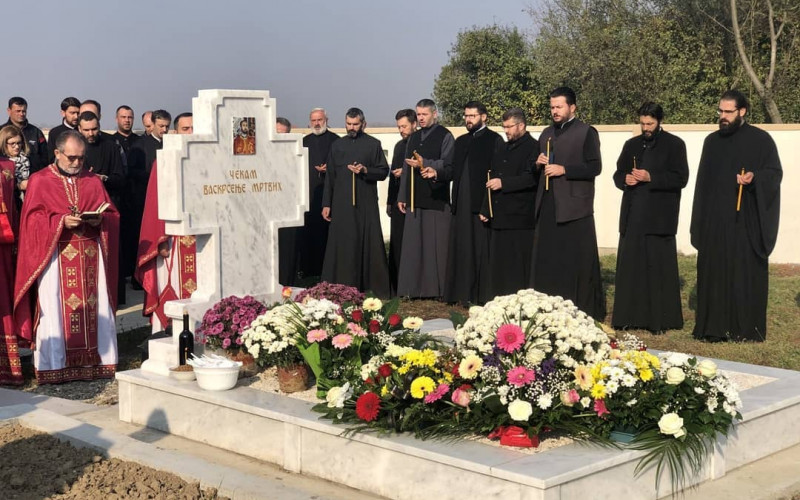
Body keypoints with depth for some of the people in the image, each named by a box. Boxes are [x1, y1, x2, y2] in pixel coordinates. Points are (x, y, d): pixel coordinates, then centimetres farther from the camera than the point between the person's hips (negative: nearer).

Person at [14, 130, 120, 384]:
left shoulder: (93, 181, 13)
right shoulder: (39, 181, 4)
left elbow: (113, 216, 12)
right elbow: (32, 220, -3)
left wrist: (99, 220, -10)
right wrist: (61, 221, -17)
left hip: (91, 256, 3)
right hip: (56, 256, -3)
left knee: (95, 308, 1)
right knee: (56, 309, -6)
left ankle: (97, 361, 7)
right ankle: (54, 366, -1)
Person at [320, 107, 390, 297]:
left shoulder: (373, 144, 4)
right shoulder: (337, 145, 12)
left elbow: (383, 172, 3)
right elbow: (330, 176, 12)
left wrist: (365, 170, -16)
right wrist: (326, 204, 7)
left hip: (366, 204, -2)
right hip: (341, 204, 2)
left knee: (369, 244, -1)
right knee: (342, 246, 1)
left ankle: (374, 288, 5)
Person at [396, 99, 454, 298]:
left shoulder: (445, 136, -1)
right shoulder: (414, 137, 17)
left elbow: (447, 165, -10)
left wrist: (423, 163, -17)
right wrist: (402, 196, 15)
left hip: (436, 199, -6)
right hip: (414, 199, 6)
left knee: (435, 245, -4)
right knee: (412, 245, 4)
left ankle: (436, 289, 1)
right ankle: (413, 288, 8)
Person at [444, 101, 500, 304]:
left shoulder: (494, 140, -3)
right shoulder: (461, 141, 19)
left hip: (482, 203, -7)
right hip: (461, 204, 7)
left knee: (482, 249, -3)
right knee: (462, 248, 7)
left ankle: (483, 293, 1)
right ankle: (465, 293, 12)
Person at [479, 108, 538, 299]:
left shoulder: (533, 148, -5)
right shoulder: (501, 147, 19)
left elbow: (531, 178, -16)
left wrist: (503, 183, -18)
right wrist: (485, 209, 17)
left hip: (520, 217, -8)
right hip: (498, 216, 8)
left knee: (519, 266, -5)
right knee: (498, 264, 9)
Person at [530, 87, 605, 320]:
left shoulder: (586, 133, -2)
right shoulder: (547, 134, 18)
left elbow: (594, 167, -10)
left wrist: (564, 170, -17)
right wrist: (539, 164, 1)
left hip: (574, 207, -6)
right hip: (548, 206, 6)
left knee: (577, 261, -3)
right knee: (546, 260, 5)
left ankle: (584, 309, 4)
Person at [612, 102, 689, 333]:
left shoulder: (674, 145, 2)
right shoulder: (631, 145, 16)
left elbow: (681, 178, -6)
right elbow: (617, 175, 17)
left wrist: (650, 178, -16)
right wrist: (625, 179, -6)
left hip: (659, 217, -4)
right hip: (632, 215, 4)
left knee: (658, 267, -4)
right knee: (630, 266, 2)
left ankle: (661, 319, 1)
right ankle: (629, 316, 7)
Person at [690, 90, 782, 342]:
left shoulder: (761, 140, -2)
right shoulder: (712, 141, 12)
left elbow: (775, 172, -5)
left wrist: (754, 177, -26)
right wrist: (699, 220, 10)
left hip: (746, 221, -4)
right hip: (714, 221, 4)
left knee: (745, 272, -2)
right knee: (714, 272, 3)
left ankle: (746, 328, 3)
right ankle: (713, 326, 8)